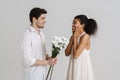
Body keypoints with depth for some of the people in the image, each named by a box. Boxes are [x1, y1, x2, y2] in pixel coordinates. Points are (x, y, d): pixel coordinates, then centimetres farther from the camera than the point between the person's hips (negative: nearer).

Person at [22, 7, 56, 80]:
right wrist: (47, 62, -17)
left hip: (43, 73, 7)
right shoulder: (28, 35, -18)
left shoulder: (41, 33, 6)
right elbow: (28, 60, -21)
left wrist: (49, 58, -6)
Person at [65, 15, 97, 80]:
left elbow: (75, 55, -21)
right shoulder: (74, 36, 7)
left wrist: (75, 38, -12)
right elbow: (67, 53, 1)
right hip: (74, 67, 7)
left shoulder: (85, 36, -15)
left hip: (83, 68, -7)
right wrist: (73, 37, -1)